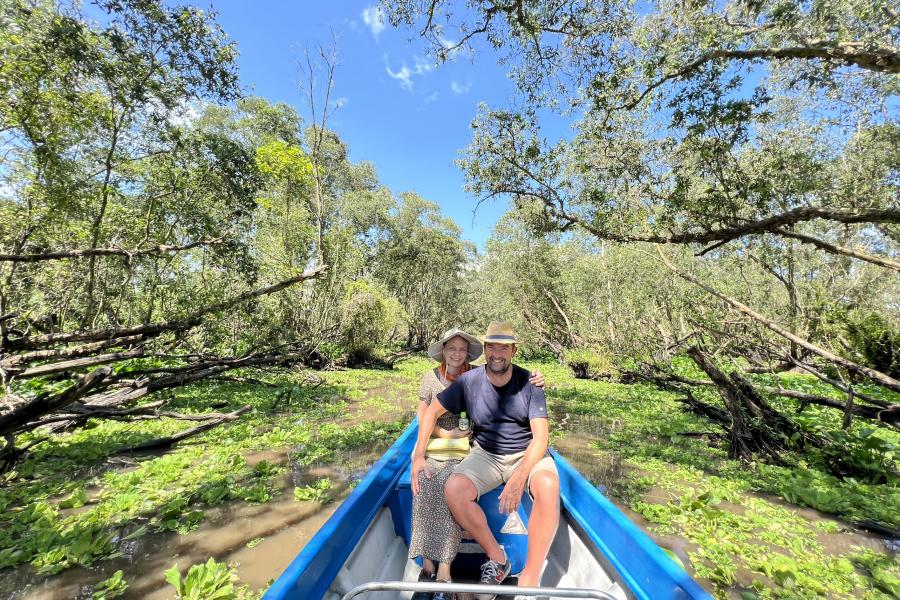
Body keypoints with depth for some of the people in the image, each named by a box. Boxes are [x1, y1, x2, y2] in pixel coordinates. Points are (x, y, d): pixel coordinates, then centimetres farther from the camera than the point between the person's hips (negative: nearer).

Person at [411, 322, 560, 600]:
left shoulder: (529, 383, -12)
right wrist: (418, 455, -8)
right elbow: (432, 411, 0)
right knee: (453, 490, -25)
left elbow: (541, 436, -15)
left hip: (528, 455, -1)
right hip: (486, 455, 2)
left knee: (548, 486, -33)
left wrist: (519, 477, -29)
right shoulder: (469, 381, -9)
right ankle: (497, 557, -2)